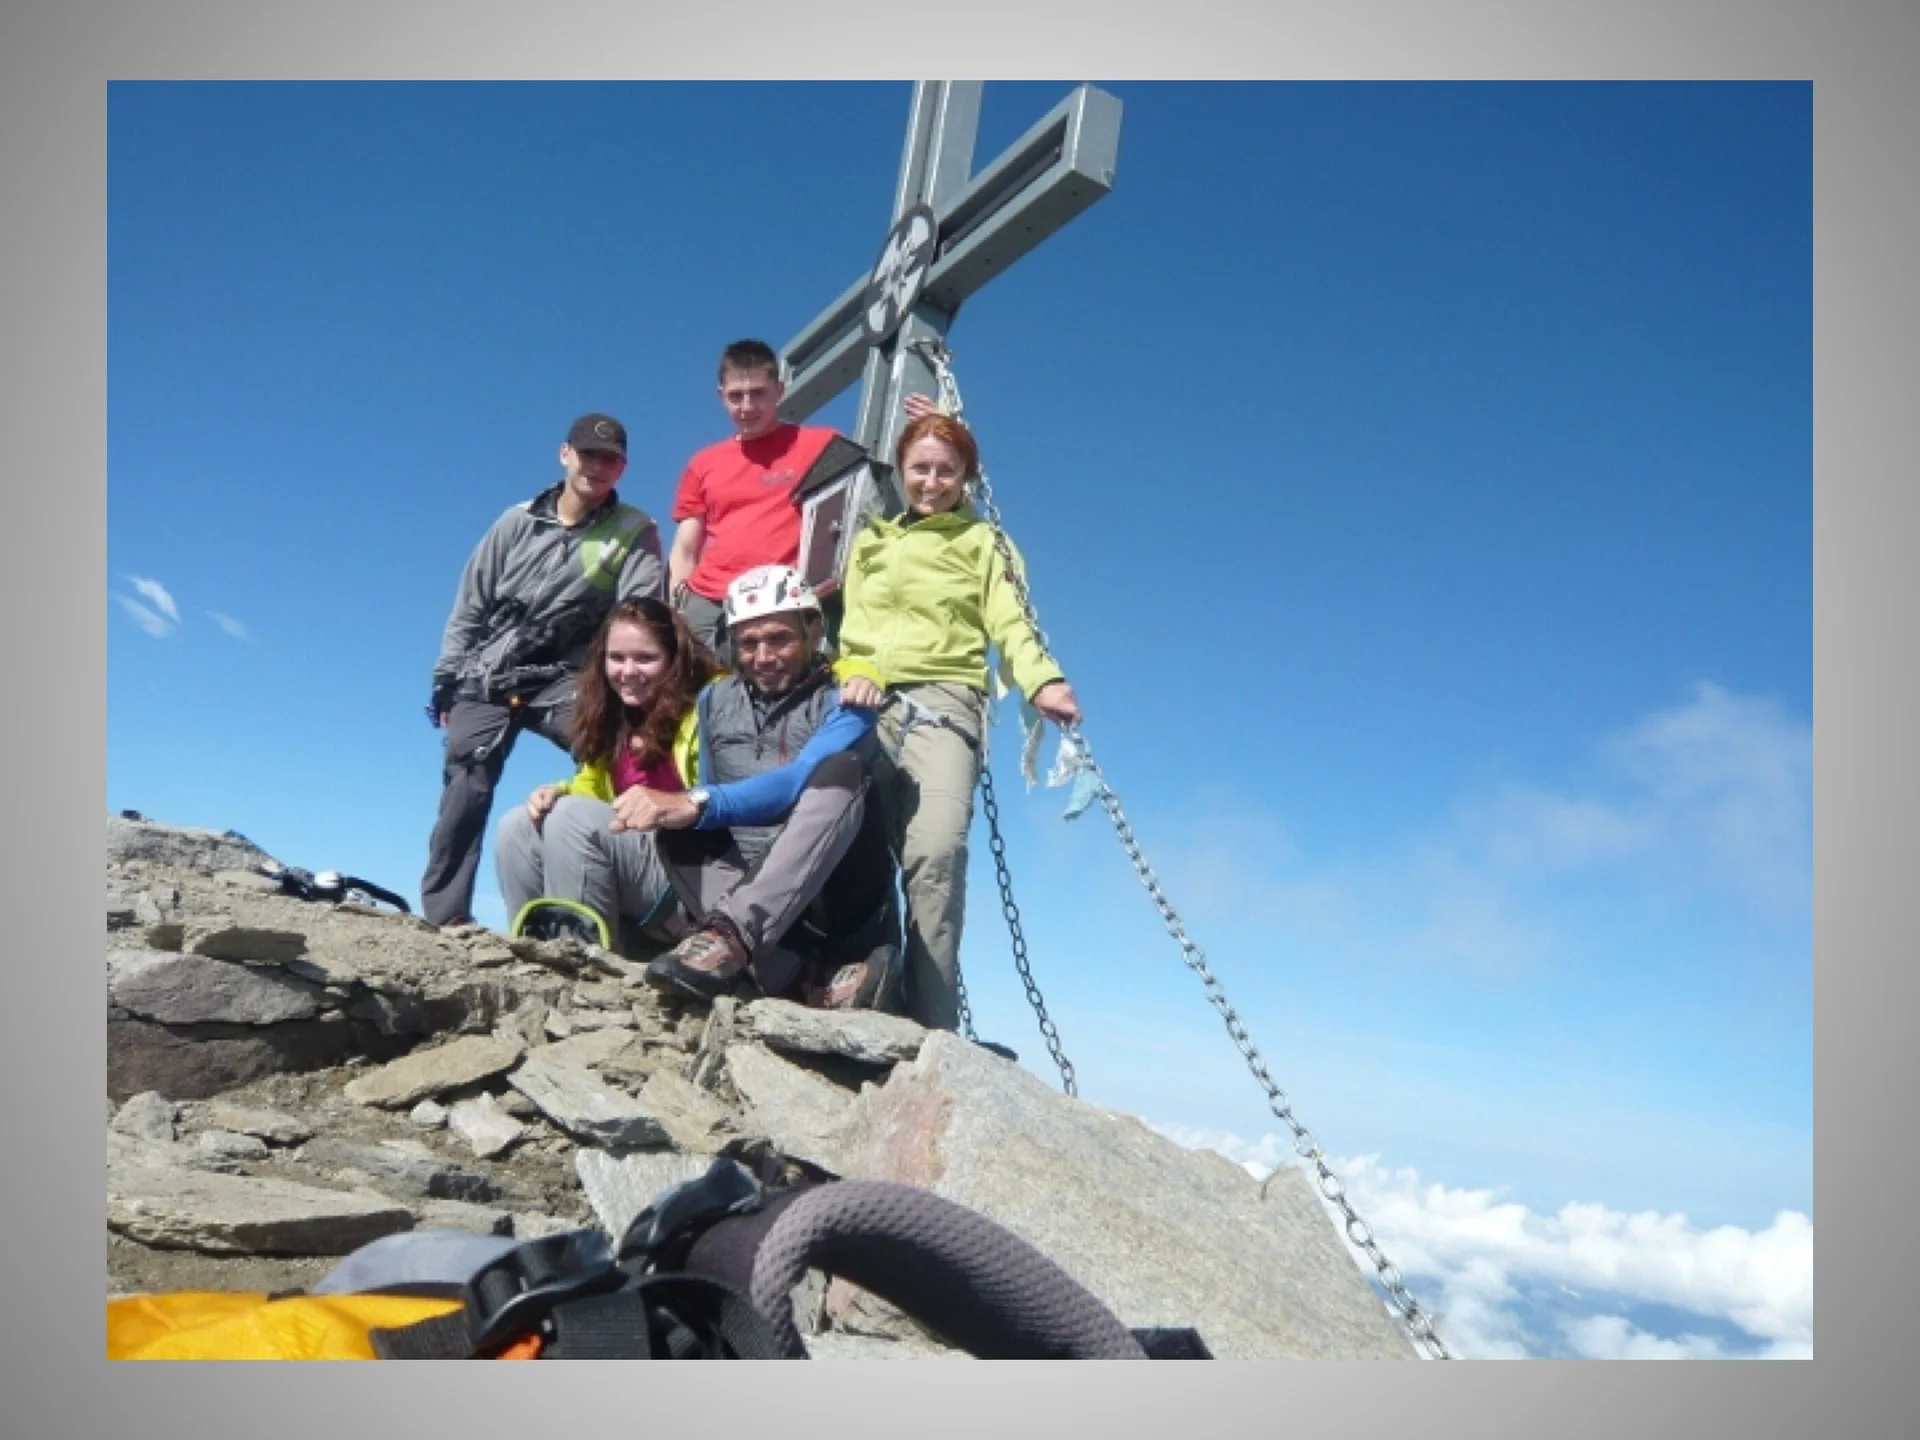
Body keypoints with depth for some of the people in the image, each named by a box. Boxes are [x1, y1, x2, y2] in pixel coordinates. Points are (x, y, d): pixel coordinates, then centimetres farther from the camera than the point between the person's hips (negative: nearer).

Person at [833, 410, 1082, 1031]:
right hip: (870, 707, 3)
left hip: (943, 704, -3)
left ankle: (930, 1023, -24)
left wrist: (1042, 681, -17)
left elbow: (1009, 623, 5)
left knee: (938, 850, -23)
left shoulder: (984, 543, 21)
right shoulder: (869, 541, 29)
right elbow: (852, 626, 16)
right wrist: (854, 673, -9)